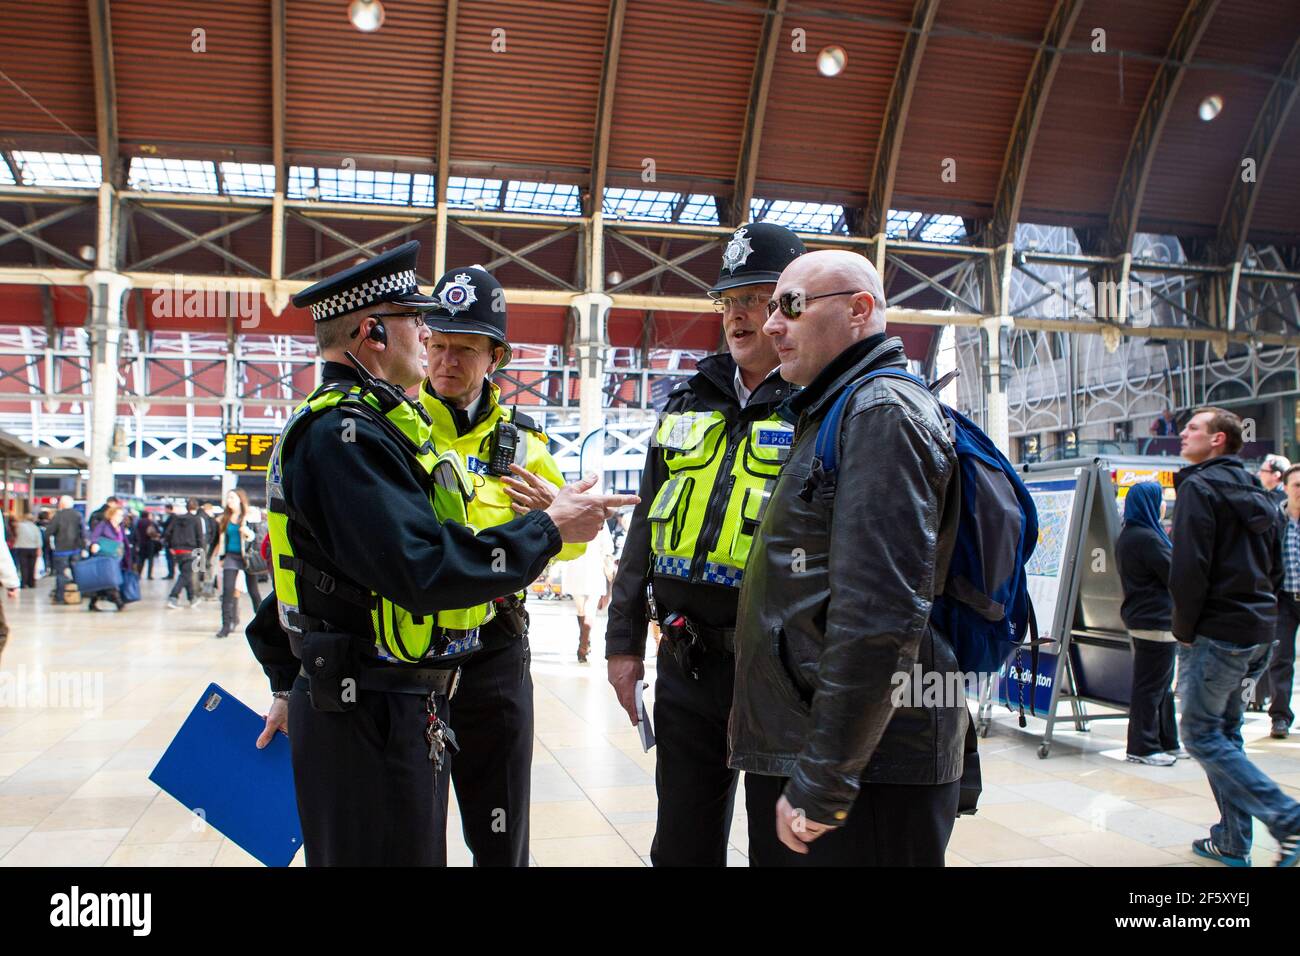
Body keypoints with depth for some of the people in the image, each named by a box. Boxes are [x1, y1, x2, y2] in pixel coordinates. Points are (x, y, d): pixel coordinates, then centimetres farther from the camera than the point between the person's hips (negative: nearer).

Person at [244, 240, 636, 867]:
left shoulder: (348, 423, 16)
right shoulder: (345, 432, -18)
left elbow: (315, 556, 22)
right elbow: (423, 569, -28)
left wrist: (289, 683, 27)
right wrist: (548, 529, -18)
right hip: (371, 719, -10)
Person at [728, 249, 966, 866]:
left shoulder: (884, 412, -13)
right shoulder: (834, 414, 19)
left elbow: (878, 619, -23)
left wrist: (821, 788, -21)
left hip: (867, 771, -9)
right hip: (794, 761, 9)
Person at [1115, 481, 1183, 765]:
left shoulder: (1127, 536, 11)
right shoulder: (1147, 537, -21)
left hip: (1140, 617, 10)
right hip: (1156, 621, -10)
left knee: (1162, 684, 17)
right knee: (1151, 686, -2)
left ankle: (1167, 742, 26)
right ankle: (1143, 747, 4)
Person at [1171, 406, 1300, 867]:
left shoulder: (1200, 486, -11)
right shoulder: (1255, 493, 16)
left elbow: (1188, 568, -19)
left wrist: (1184, 630, -9)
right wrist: (1262, 615, 18)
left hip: (1218, 633, -9)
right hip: (1260, 631, 9)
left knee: (1200, 734, -3)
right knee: (1225, 732, 15)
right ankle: (1233, 841, 17)